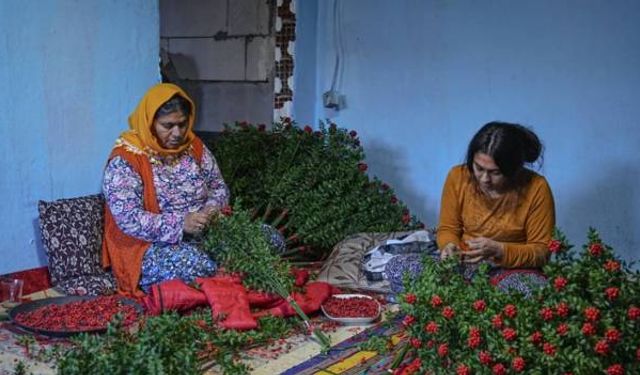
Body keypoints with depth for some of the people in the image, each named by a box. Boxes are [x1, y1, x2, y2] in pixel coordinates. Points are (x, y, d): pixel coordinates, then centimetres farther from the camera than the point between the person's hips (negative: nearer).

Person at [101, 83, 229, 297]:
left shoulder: (194, 146, 6)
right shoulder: (125, 160, -12)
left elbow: (219, 187, 14)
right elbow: (128, 219, -19)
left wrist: (211, 209, -10)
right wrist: (180, 224, -29)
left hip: (204, 234, 6)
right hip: (150, 246, -6)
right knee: (193, 265, -38)